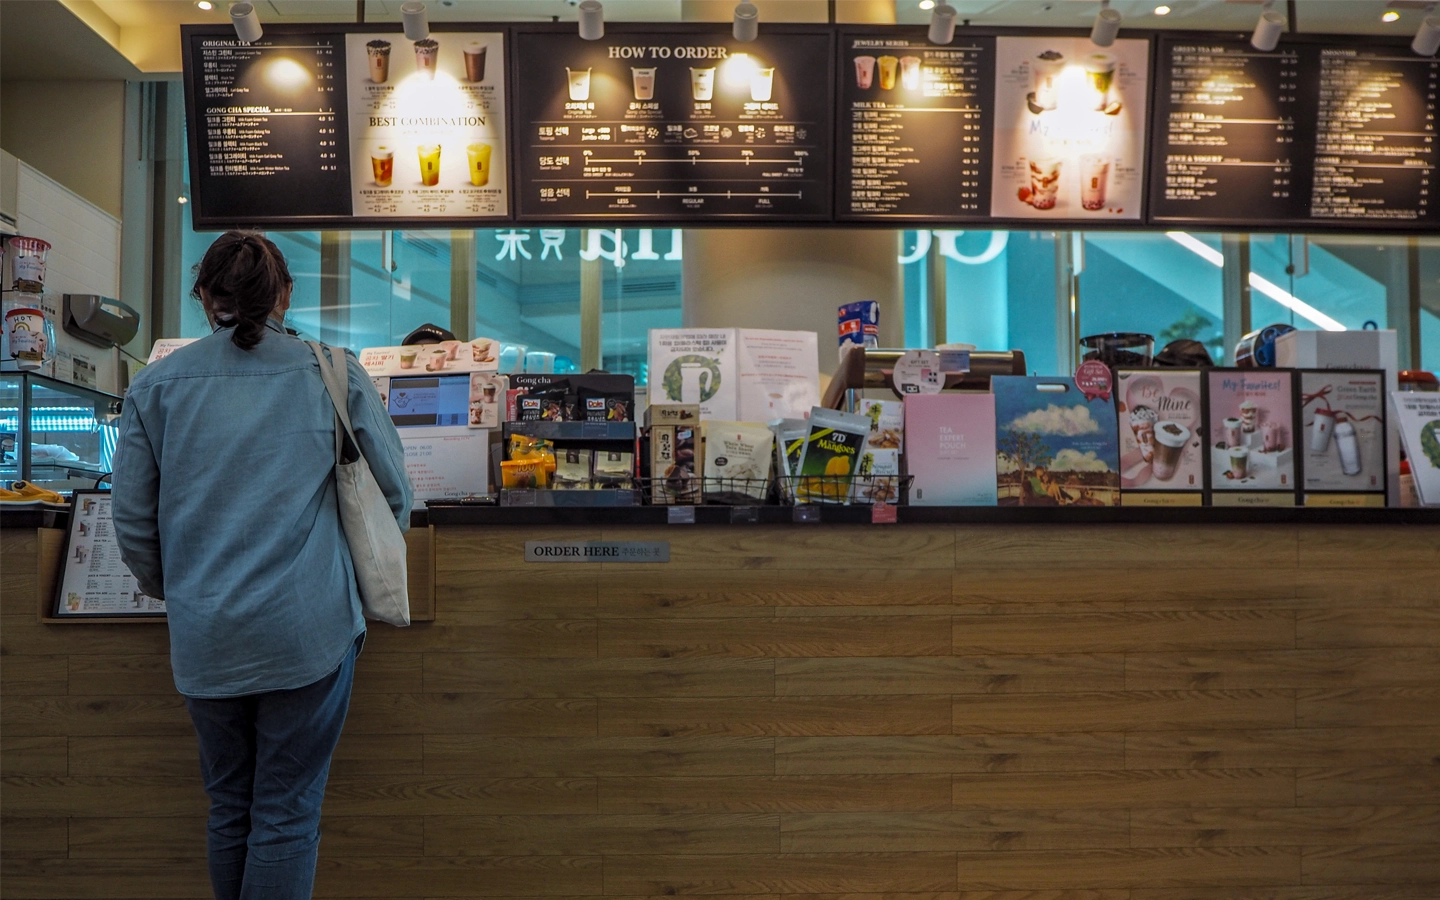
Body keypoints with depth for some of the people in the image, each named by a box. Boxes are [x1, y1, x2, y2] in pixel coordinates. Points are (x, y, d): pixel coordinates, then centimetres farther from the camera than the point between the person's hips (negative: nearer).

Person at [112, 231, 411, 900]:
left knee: (229, 805, 20)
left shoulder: (155, 385, 2)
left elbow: (131, 520, 5)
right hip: (309, 630, -2)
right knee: (289, 812, 8)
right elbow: (395, 489, 3)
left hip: (204, 637, 2)